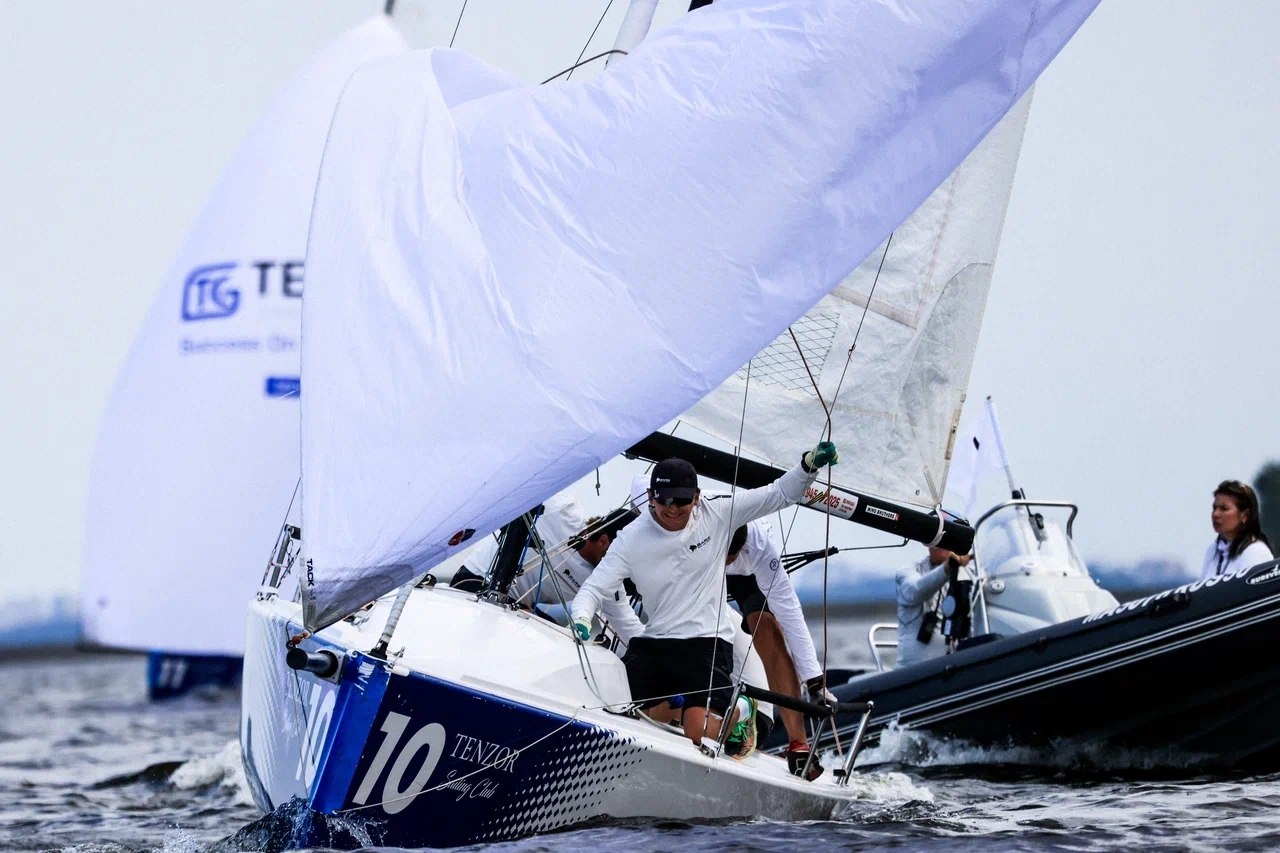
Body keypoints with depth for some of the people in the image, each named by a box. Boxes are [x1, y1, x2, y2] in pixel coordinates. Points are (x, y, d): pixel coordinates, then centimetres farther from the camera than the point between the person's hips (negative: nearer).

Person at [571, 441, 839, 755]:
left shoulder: (717, 515, -3)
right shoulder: (632, 539, -4)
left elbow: (779, 494, 0)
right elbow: (594, 588, -5)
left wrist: (809, 465, -17)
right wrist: (581, 619, -26)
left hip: (707, 643, -3)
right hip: (653, 643, 3)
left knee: (697, 731, -20)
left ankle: (739, 711, 18)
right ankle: (678, 703, 25)